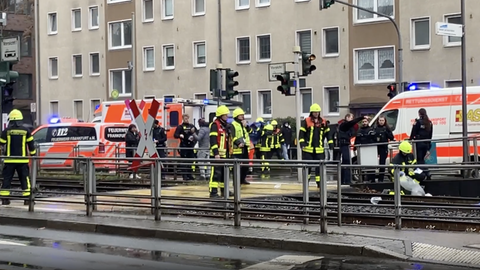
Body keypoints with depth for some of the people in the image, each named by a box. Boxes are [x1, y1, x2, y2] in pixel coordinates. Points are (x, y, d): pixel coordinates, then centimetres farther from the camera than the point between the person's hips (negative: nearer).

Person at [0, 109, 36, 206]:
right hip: (22, 160, 0)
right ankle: (27, 198, 1)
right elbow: (31, 144, 7)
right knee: (24, 179, 5)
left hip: (9, 160, 0)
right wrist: (33, 154, 19)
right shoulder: (25, 131, 2)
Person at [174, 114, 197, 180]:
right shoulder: (180, 127, 2)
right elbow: (175, 135, -6)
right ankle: (184, 175, -2)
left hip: (191, 146, 4)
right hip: (184, 146, -4)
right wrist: (180, 135, -26)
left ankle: (189, 175, 14)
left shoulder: (192, 126, 14)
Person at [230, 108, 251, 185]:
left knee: (246, 165, 15)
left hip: (245, 147, 8)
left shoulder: (244, 124, 18)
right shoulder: (233, 125, -7)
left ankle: (243, 179, 28)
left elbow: (250, 132, 10)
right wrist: (238, 143, -28)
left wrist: (246, 126, -6)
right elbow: (232, 136, -16)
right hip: (237, 148, -8)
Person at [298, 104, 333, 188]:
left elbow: (328, 133, 15)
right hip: (308, 149, -2)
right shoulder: (306, 121, -1)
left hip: (319, 149, 2)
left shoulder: (323, 122, 9)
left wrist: (330, 143, 8)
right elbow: (301, 133, -2)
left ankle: (319, 182, 7)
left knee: (319, 166, 0)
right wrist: (302, 143, -13)